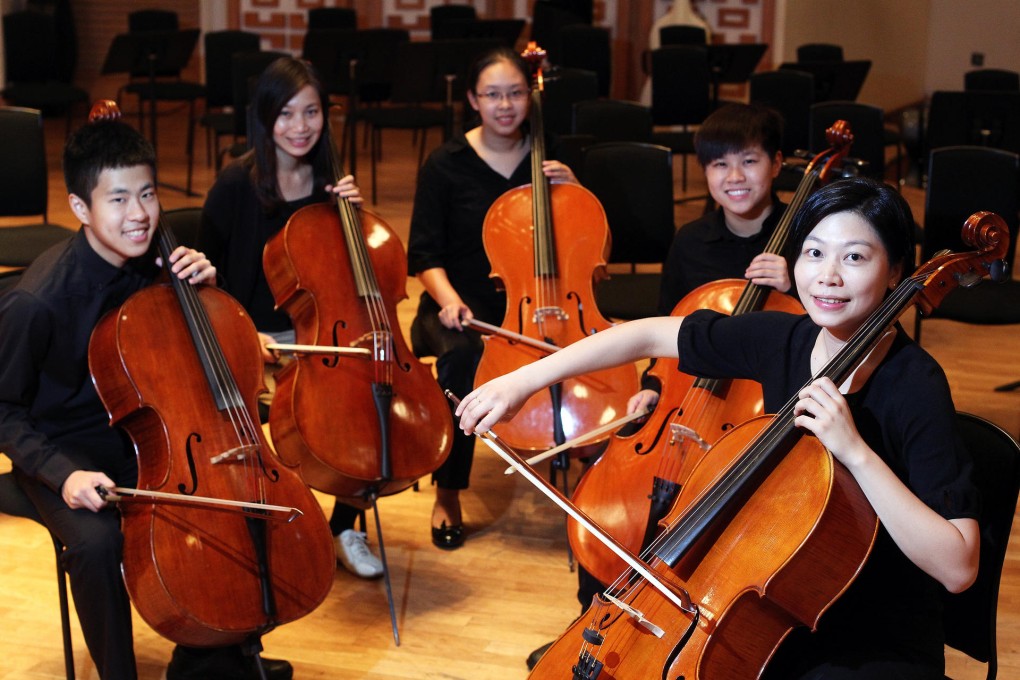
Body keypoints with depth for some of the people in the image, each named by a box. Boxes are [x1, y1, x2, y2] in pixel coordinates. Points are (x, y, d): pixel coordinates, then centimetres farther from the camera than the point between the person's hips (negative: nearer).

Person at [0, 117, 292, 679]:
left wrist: (203, 286, -11)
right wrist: (62, 474, -27)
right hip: (67, 450, -5)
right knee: (96, 541, -33)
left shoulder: (152, 260, -6)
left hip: (142, 432, 6)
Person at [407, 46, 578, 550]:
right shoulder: (447, 164, -1)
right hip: (465, 303, -2)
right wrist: (448, 299, -20)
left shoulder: (547, 157, 7)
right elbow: (425, 255, -1)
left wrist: (571, 191, -6)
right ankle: (447, 495, -19)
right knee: (461, 357, -36)